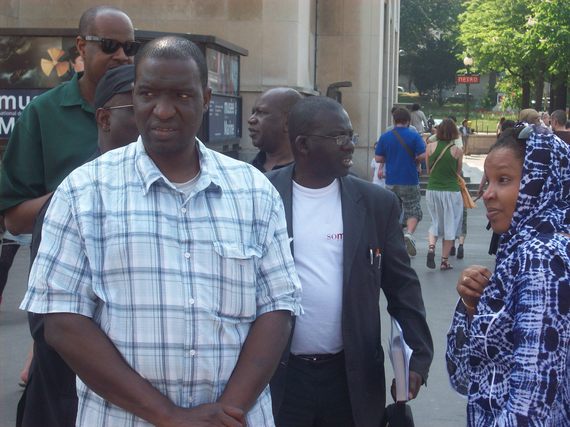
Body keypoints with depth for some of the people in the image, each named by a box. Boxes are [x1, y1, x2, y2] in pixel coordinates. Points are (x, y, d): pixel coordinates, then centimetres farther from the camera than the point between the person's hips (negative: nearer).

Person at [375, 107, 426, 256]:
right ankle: (409, 233, -20)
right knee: (413, 212, 6)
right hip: (410, 181, -2)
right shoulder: (414, 136, -6)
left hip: (391, 181, 3)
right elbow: (423, 156, -13)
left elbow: (378, 158, 2)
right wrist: (416, 162, 8)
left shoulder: (385, 137, 1)